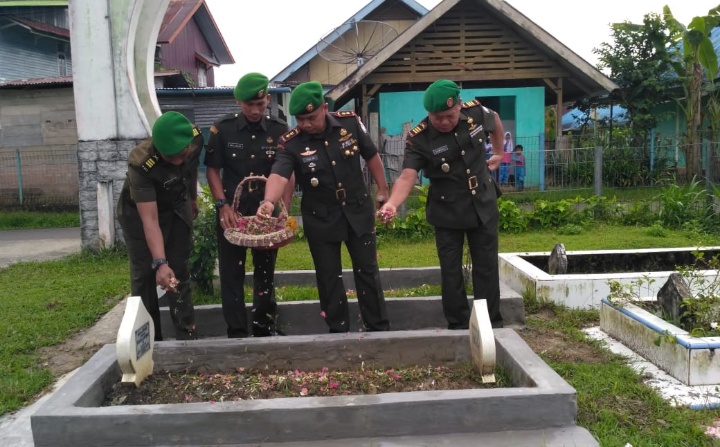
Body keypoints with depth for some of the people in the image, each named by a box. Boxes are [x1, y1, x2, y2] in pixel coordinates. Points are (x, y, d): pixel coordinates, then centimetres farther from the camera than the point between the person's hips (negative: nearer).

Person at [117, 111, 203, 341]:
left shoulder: (196, 139, -24)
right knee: (145, 275, -4)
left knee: (180, 272, 4)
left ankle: (187, 337, 9)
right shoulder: (141, 163, -38)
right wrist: (160, 262, -50)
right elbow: (150, 220, -40)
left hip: (176, 208, 4)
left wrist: (193, 200, 13)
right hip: (138, 213, -4)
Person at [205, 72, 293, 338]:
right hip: (232, 211, -1)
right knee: (231, 272, 2)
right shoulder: (222, 129, -4)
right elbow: (212, 169, 0)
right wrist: (223, 205, -12)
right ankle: (237, 332, 12)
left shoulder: (280, 131, -3)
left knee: (265, 270, 12)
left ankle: (264, 326, 27)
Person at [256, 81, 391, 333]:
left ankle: (379, 328, 23)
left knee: (367, 271, 10)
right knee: (328, 277, 8)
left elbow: (371, 156, 3)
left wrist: (383, 191, 7)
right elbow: (279, 174, -33)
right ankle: (338, 331, 25)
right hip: (320, 218, -1)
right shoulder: (291, 143, -16)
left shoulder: (350, 123, -10)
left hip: (358, 210, 1)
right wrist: (269, 201, -53)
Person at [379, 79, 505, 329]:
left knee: (486, 268, 9)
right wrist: (392, 203, -50)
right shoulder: (419, 138, -20)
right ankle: (457, 326, 20)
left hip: (483, 206, 3)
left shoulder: (476, 113, -9)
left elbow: (496, 122, 15)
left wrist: (499, 154, 20)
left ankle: (492, 324, 23)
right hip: (447, 212, -2)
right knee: (451, 271, 4)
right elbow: (407, 176, -31)